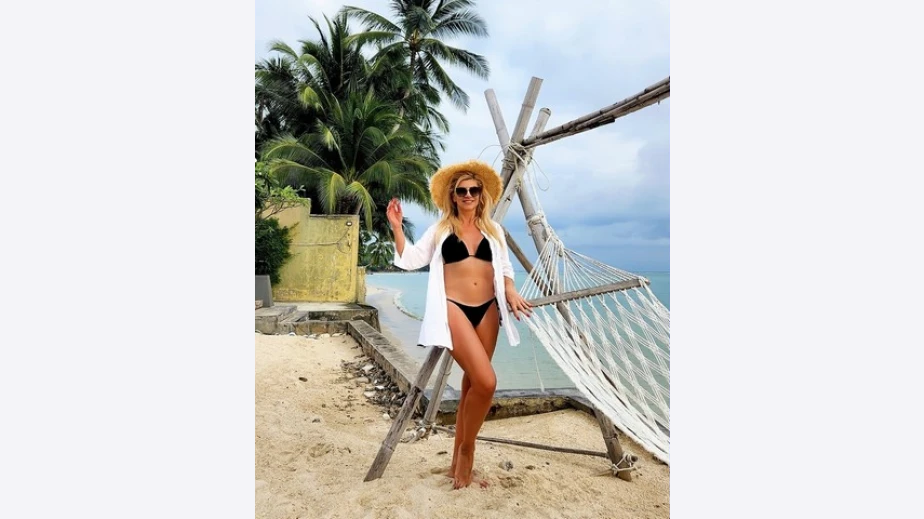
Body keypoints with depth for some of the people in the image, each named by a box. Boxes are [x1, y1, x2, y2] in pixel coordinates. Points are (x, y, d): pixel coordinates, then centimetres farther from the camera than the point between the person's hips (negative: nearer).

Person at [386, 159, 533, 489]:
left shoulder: (494, 230, 15)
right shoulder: (440, 229, 8)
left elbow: (505, 269, 16)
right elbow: (411, 260, 5)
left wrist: (511, 293, -3)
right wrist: (397, 227, -4)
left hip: (487, 310, 4)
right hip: (454, 310, -4)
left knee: (471, 384, 8)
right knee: (486, 381, -18)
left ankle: (458, 461, 21)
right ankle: (466, 452, 6)